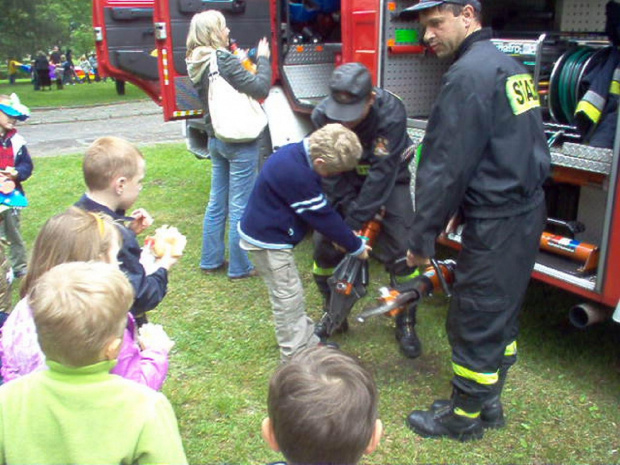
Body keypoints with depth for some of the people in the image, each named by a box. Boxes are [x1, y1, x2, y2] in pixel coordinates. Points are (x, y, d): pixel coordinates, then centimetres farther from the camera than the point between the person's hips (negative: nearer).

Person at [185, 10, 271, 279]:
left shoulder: (197, 64, 7)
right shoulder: (224, 60, -18)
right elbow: (260, 88, -18)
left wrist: (243, 62, 11)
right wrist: (262, 58, -6)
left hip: (215, 139, 9)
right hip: (240, 142, -8)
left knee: (217, 202, 17)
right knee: (240, 206, 2)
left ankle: (211, 261, 28)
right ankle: (239, 267, 13)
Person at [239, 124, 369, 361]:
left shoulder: (298, 153, -1)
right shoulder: (297, 175, -32)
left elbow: (323, 207, 9)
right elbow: (323, 216, -22)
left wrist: (344, 234, 5)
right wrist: (355, 246, -9)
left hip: (266, 232, 10)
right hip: (267, 240, -10)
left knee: (292, 295, 19)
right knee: (288, 297, 0)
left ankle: (308, 343, 33)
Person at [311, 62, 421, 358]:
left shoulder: (391, 112, -32)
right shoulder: (323, 115, -23)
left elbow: (382, 173, -32)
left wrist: (356, 223, -33)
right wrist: (350, 209, -27)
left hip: (388, 180, -2)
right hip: (346, 181, 3)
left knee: (400, 248, -12)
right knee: (323, 243, -4)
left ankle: (406, 324, 7)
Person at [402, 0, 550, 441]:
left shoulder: (470, 75, -18)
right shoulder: (511, 67, 13)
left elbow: (446, 168, -20)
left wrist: (423, 238, -12)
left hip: (495, 224, -10)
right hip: (528, 211, 10)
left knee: (474, 322, 5)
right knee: (502, 314, 20)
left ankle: (464, 417, 22)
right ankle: (487, 403, 36)